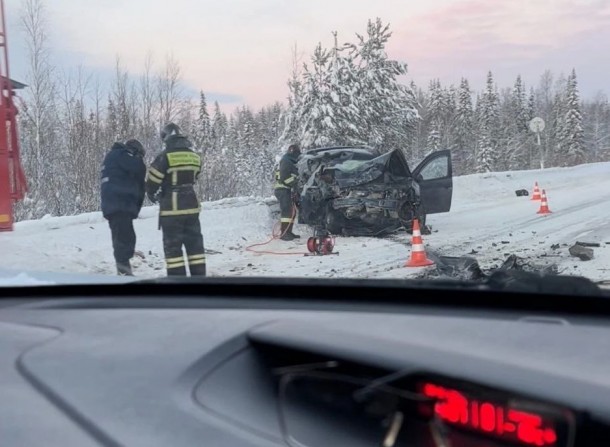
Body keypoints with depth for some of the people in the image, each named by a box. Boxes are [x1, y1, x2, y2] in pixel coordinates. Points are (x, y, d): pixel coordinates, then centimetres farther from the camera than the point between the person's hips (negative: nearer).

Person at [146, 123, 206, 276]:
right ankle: (199, 277, 15)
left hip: (171, 207, -5)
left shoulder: (165, 156, -12)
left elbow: (152, 180, -7)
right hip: (191, 205, 5)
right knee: (195, 243, 12)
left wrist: (152, 194, 15)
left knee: (173, 246, 1)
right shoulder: (194, 157, 5)